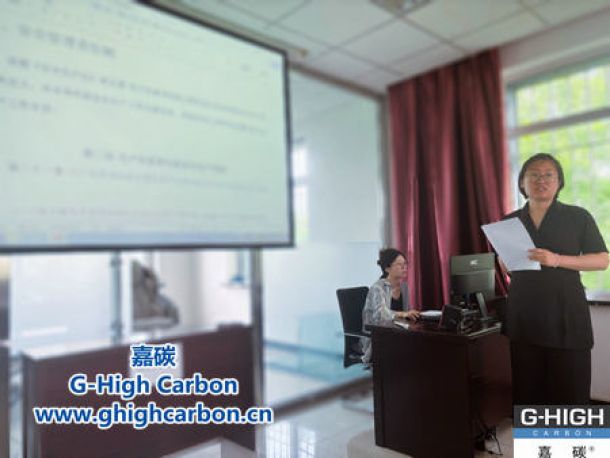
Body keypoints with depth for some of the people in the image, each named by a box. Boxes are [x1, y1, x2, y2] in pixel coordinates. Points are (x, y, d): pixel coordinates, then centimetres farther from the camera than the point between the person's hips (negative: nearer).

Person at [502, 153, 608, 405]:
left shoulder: (578, 217, 3)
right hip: (523, 316, 2)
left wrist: (557, 260, -15)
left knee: (569, 389, 1)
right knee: (528, 389, 6)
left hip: (566, 315, -2)